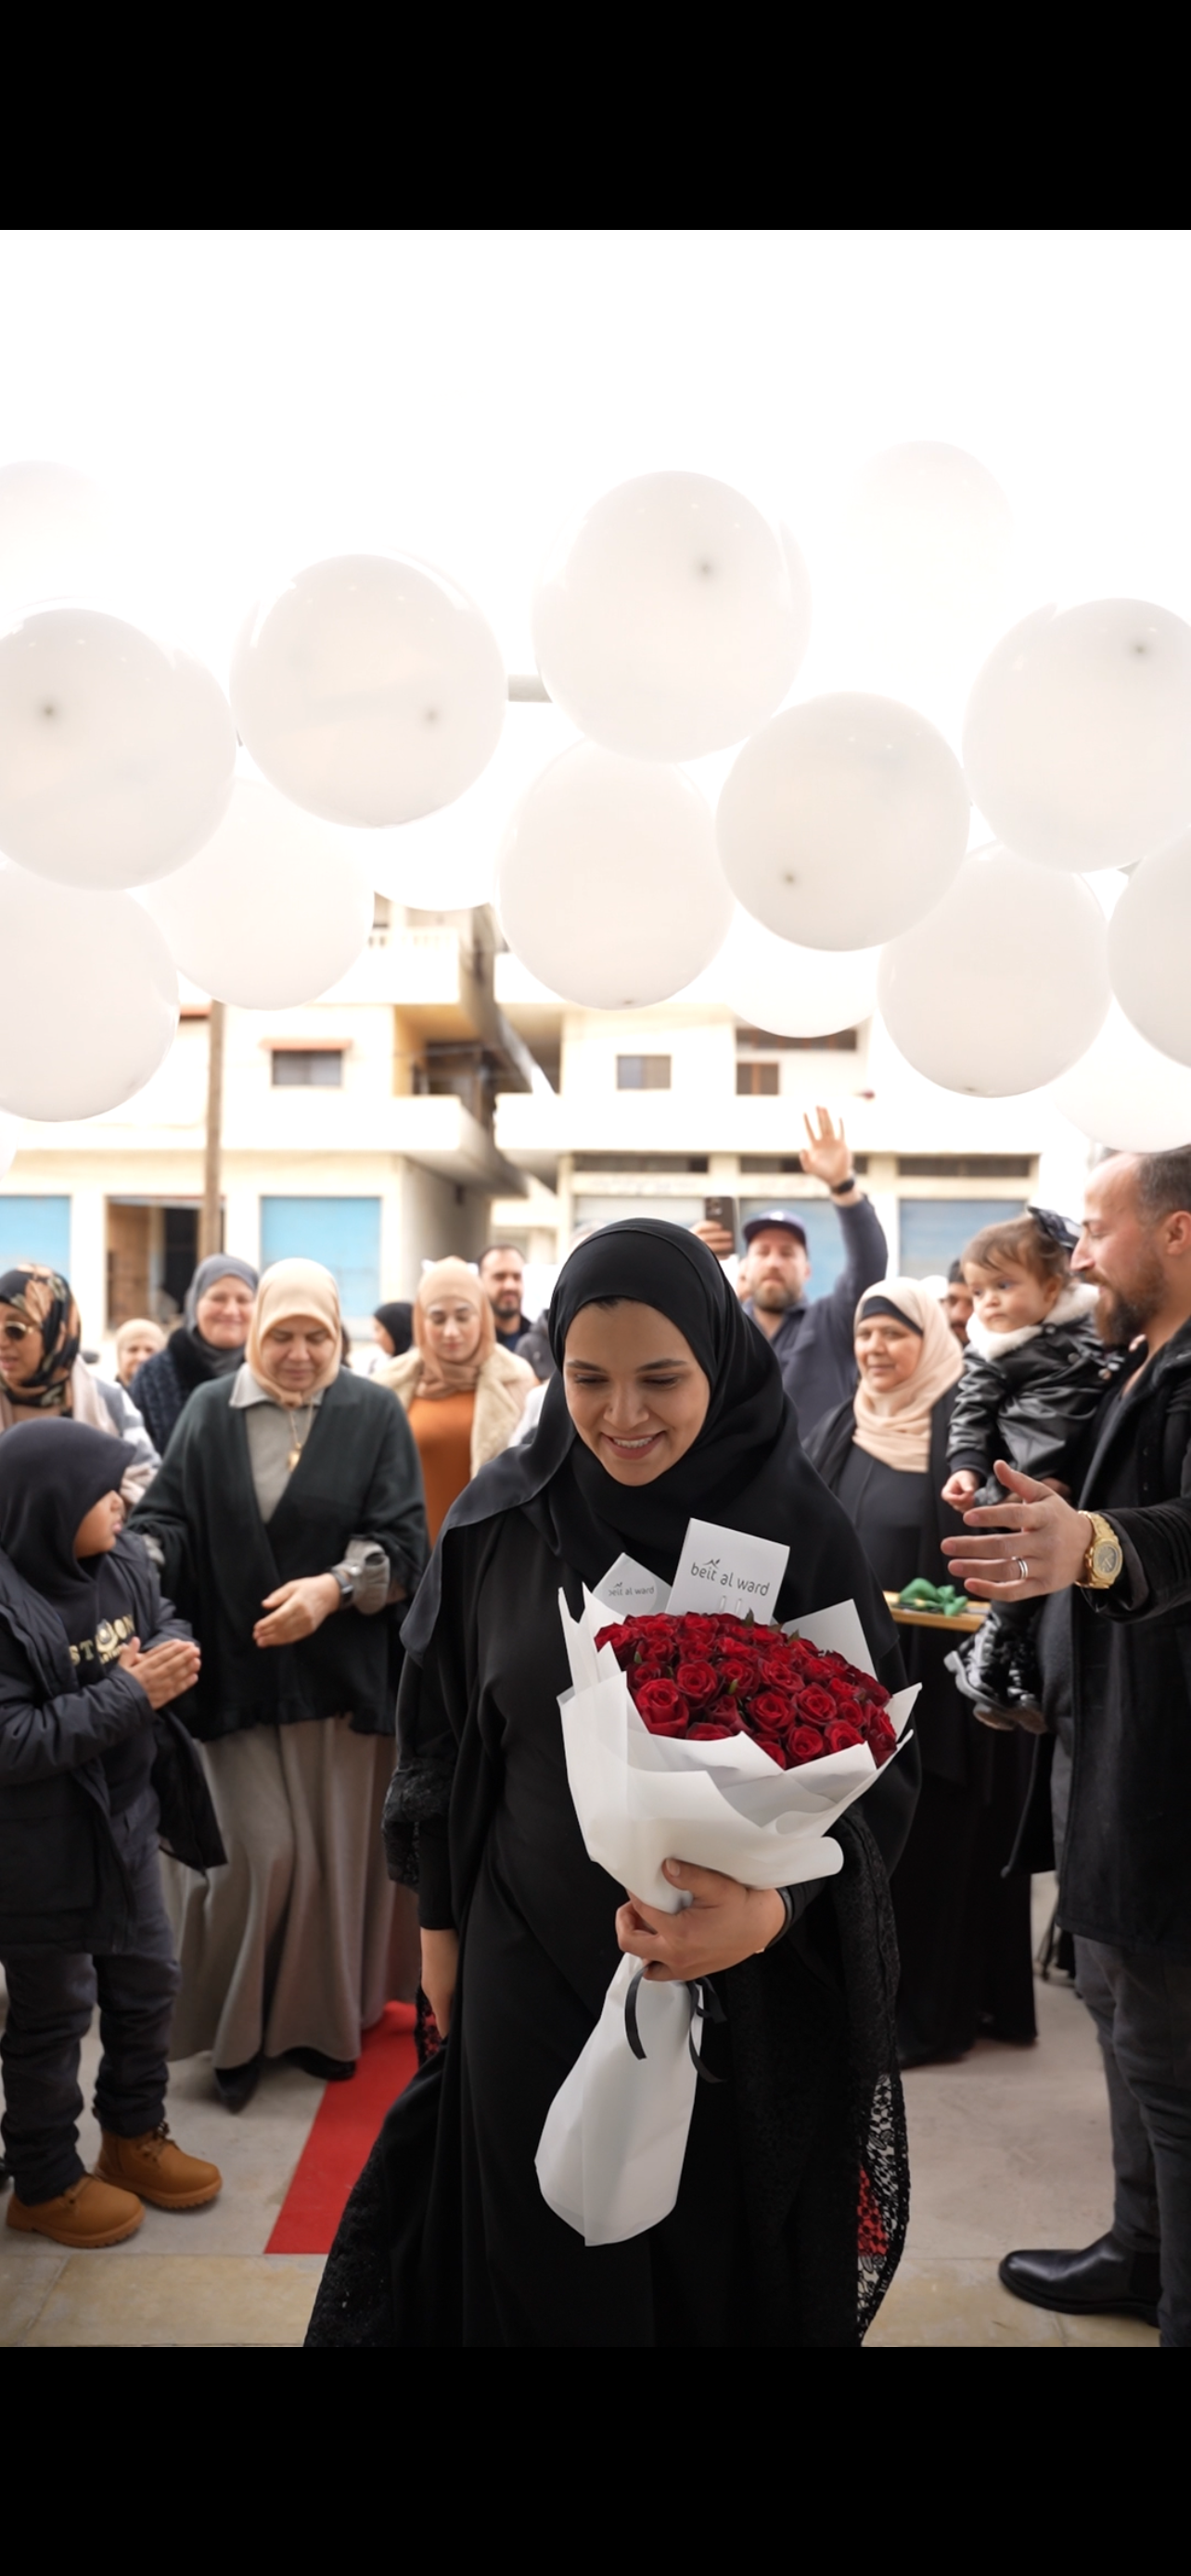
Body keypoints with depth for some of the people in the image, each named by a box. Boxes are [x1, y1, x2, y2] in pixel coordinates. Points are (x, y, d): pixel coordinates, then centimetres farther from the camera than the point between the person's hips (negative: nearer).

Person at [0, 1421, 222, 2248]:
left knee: (148, 1983, 21)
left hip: (126, 1822, 8)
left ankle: (135, 2133, 44)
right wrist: (129, 1695, -27)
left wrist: (172, 1655, -15)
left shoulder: (121, 1562, -4)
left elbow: (166, 1624, 10)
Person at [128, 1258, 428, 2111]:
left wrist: (333, 1587, -22)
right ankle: (236, 2027, 20)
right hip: (237, 1673, 0)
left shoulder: (376, 1415, -2)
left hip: (342, 1673, 0)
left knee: (335, 1855, 10)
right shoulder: (210, 1411, 2)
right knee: (259, 1853, -2)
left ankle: (326, 2018, 29)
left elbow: (401, 1537, -8)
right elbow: (170, 1516, -4)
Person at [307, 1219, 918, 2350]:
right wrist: (440, 1927, 10)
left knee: (727, 2262, 16)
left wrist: (777, 1904, -29)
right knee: (546, 2268, 16)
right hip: (534, 1968, 1)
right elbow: (442, 1740, 5)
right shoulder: (499, 1521, -7)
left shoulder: (797, 1527, -13)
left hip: (752, 1992, -1)